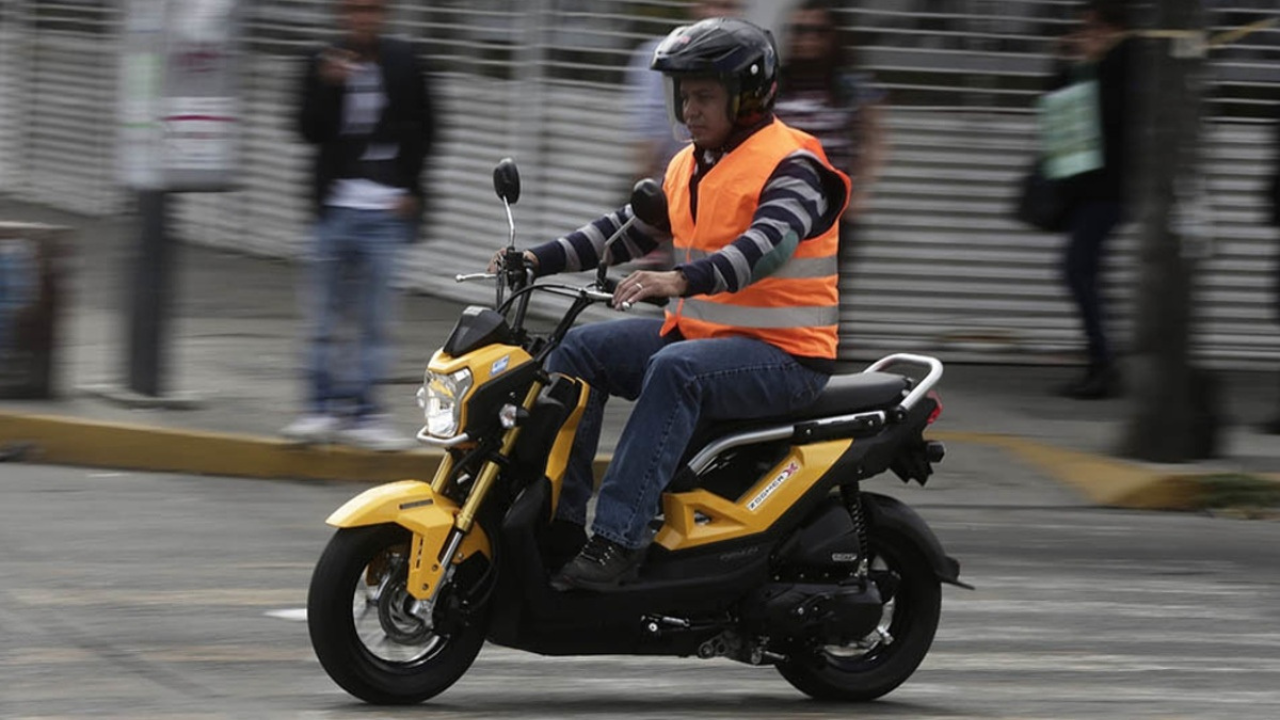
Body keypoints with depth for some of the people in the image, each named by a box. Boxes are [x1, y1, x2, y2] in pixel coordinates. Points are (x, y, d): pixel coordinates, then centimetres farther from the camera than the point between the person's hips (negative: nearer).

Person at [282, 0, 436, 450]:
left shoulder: (403, 64, 2)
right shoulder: (324, 65, 0)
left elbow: (422, 130, 11)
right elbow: (310, 130, -8)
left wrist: (410, 190, 3)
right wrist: (330, 87, -23)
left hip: (387, 213, 0)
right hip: (336, 206, 0)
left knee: (375, 320, 1)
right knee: (323, 315, 2)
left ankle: (362, 413, 6)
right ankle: (322, 408, 10)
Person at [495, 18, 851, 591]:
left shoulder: (791, 167, -13)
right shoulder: (690, 166, 15)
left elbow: (766, 245, -30)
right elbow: (631, 229, 20)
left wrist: (681, 280, -44)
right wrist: (540, 260, 8)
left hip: (783, 355, -9)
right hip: (697, 332, 9)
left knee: (675, 371, -35)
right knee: (580, 349, -2)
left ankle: (617, 539, -42)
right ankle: (556, 515, -8)